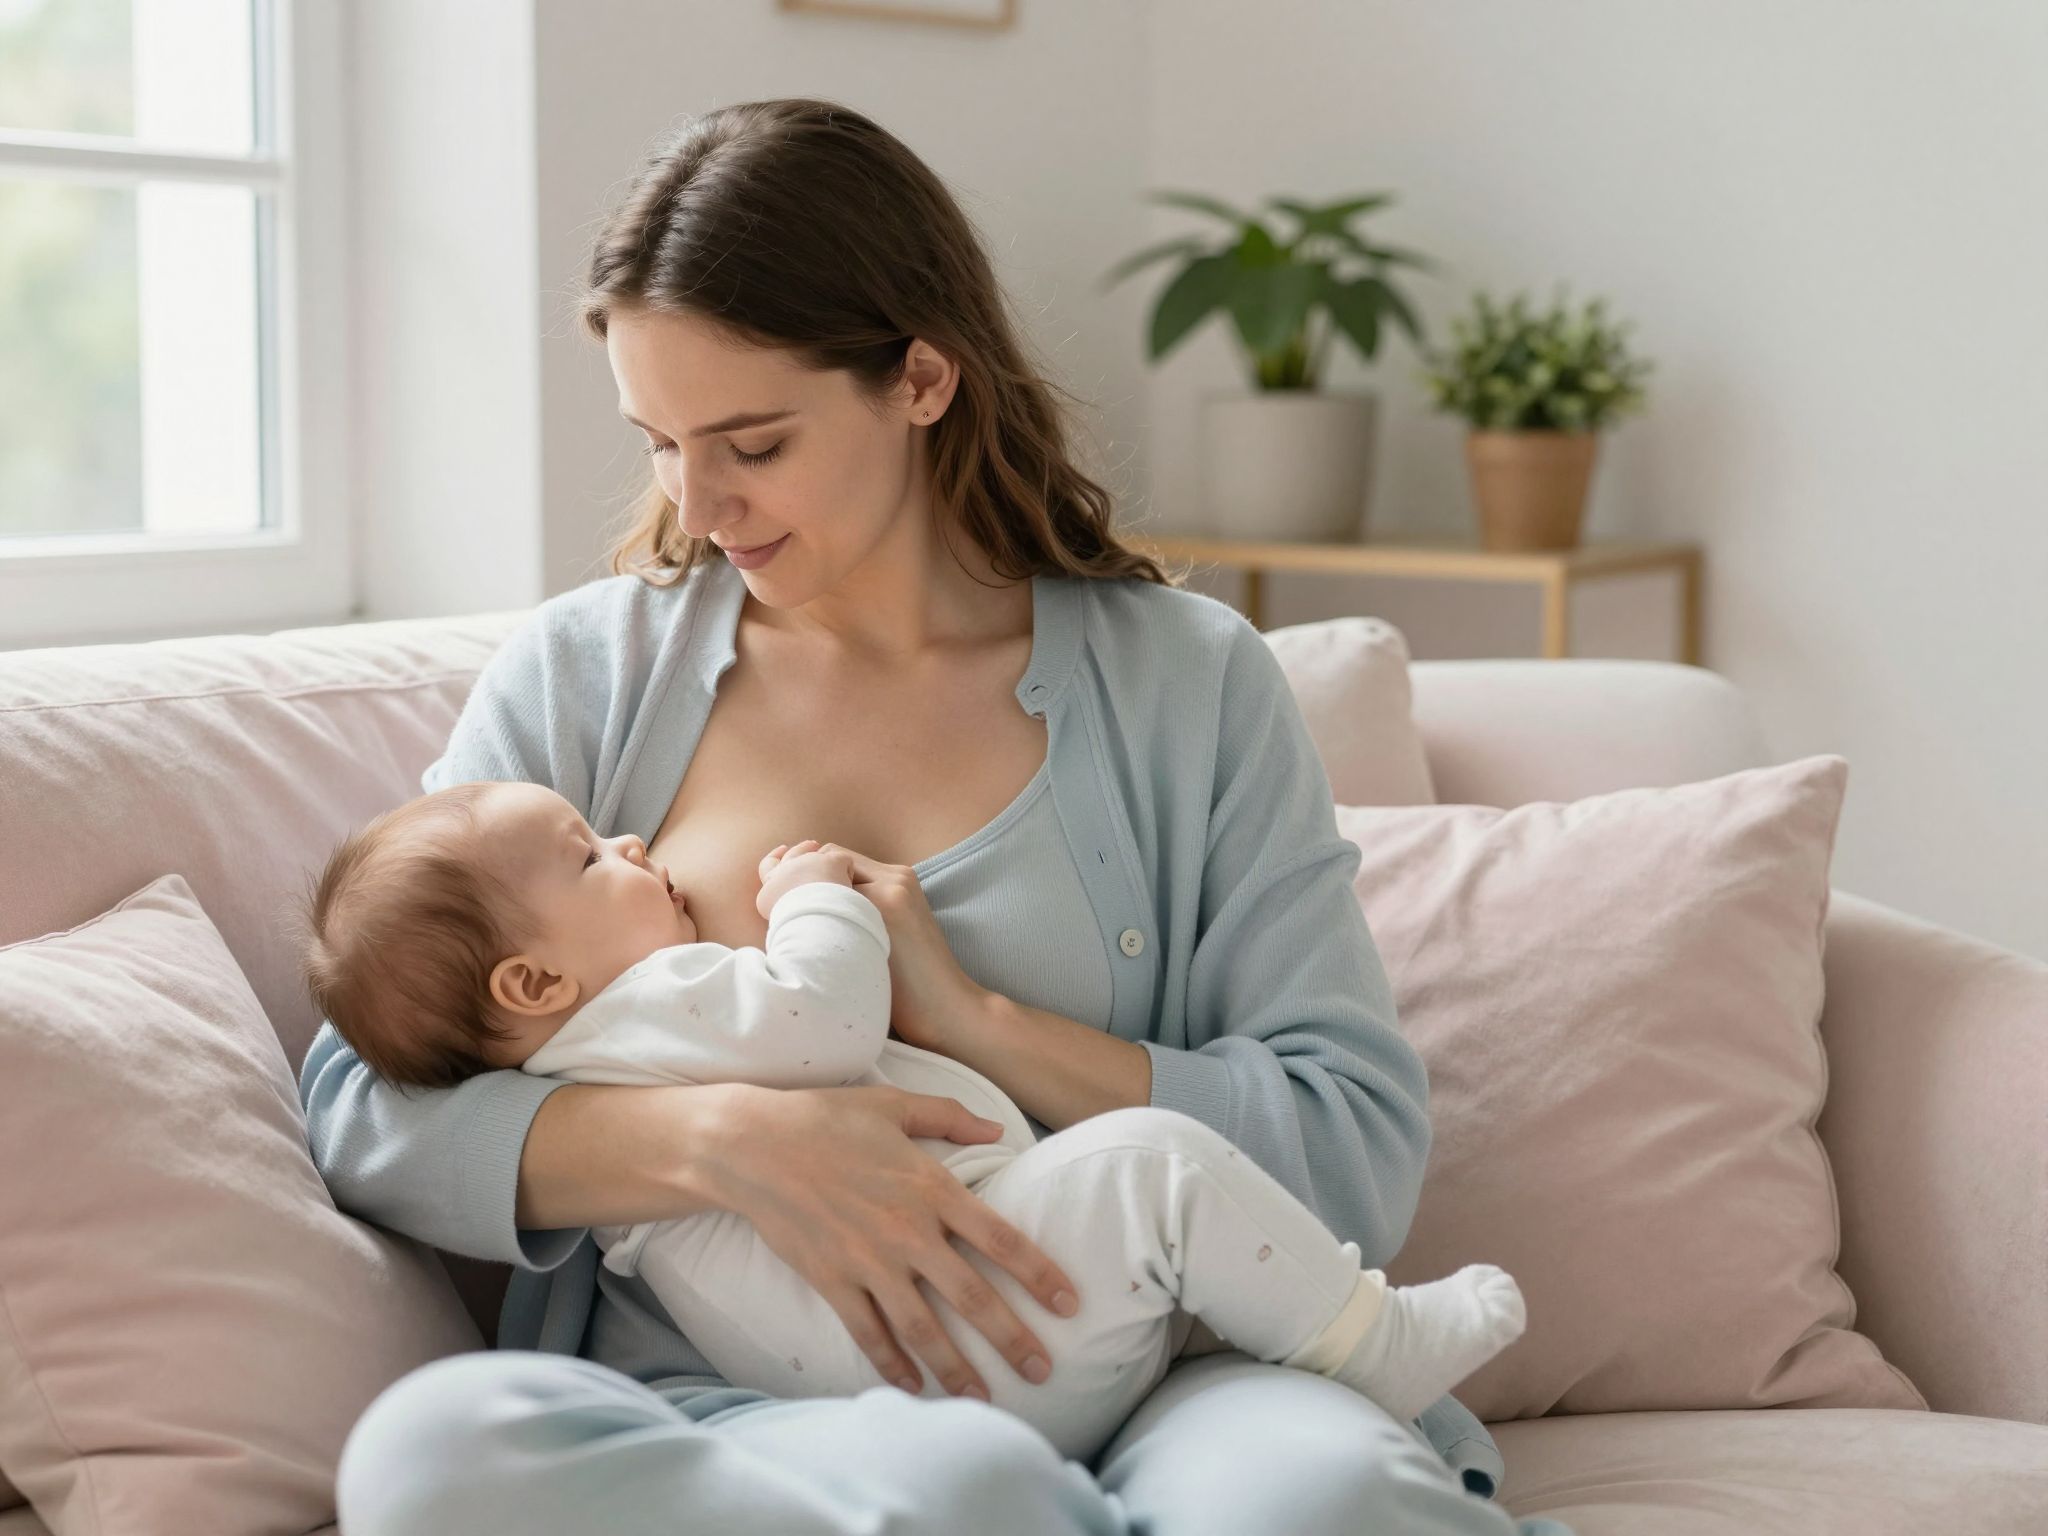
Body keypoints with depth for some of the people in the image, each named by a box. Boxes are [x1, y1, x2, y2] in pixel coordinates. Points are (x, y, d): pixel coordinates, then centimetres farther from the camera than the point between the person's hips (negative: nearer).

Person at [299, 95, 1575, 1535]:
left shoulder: (1186, 681, 9)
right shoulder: (582, 674, 12)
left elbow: (1365, 1152, 1)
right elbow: (360, 1102, 2)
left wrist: (977, 1022, -9)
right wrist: (723, 1138, -15)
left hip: (1133, 1389, -3)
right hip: (705, 1403, 4)